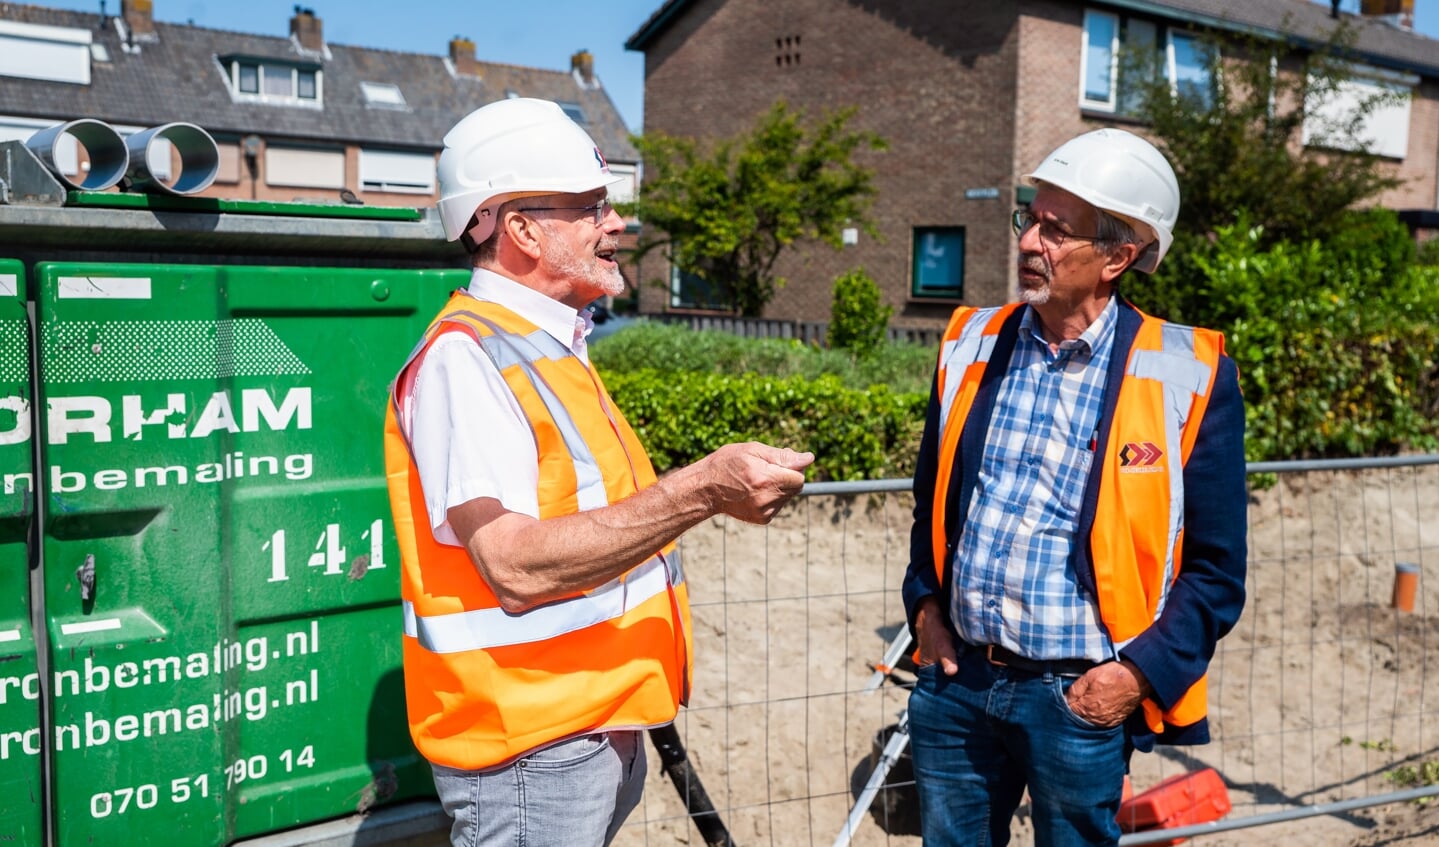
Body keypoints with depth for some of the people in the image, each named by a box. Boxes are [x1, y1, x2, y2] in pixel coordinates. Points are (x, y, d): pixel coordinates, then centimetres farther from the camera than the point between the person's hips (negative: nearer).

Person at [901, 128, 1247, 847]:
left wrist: (1144, 672, -11)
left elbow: (1214, 568, -3)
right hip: (954, 681, 4)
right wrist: (926, 605, 5)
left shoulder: (1188, 376, -8)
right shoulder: (972, 344, 3)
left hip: (1082, 699, -3)